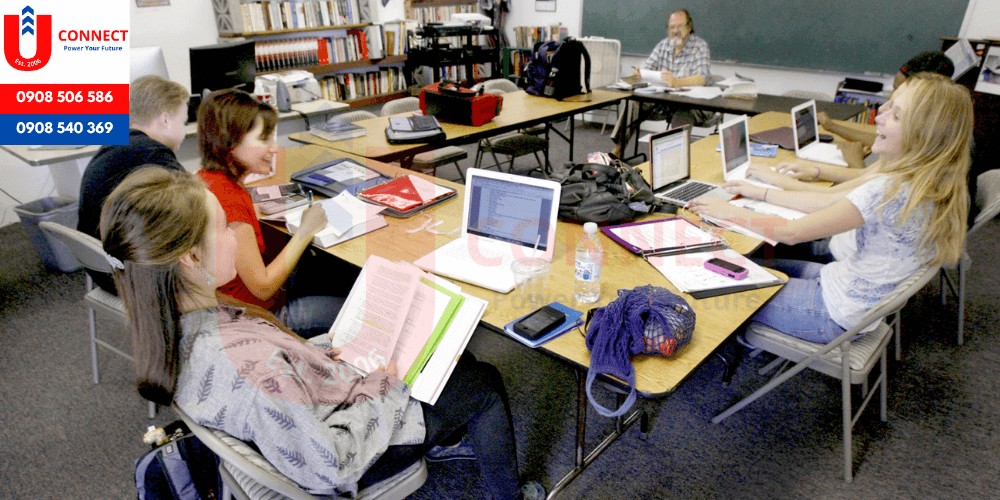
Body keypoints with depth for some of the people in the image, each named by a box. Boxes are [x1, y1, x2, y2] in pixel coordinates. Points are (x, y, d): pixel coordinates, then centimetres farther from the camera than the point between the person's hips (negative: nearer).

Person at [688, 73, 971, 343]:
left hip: (839, 316, -9)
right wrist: (763, 193, 11)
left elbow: (791, 233, -24)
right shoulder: (928, 181, -1)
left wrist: (730, 213, -12)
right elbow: (831, 202, 7)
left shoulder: (892, 192, -31)